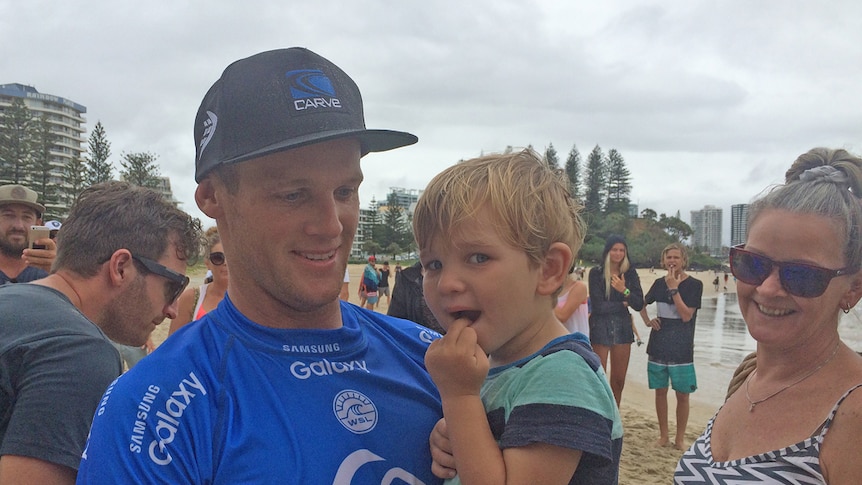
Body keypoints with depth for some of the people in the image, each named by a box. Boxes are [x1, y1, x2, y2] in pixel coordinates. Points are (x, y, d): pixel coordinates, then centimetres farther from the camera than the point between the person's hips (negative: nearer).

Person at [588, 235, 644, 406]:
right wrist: (622, 304, -4)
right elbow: (598, 305, -12)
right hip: (600, 327, -4)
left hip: (622, 327, 4)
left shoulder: (630, 273, 6)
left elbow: (639, 305, -1)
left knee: (619, 381, 9)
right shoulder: (596, 273, -5)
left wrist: (625, 291, -18)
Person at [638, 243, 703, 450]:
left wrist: (673, 289, -17)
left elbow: (686, 315, -16)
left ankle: (680, 438, 13)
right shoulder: (659, 283, 6)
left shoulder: (694, 284, -6)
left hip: (681, 349, -4)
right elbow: (642, 303, 24)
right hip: (658, 347, 4)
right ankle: (663, 435, 20)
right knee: (660, 391, 8)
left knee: (682, 394, 1)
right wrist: (647, 321, 7)